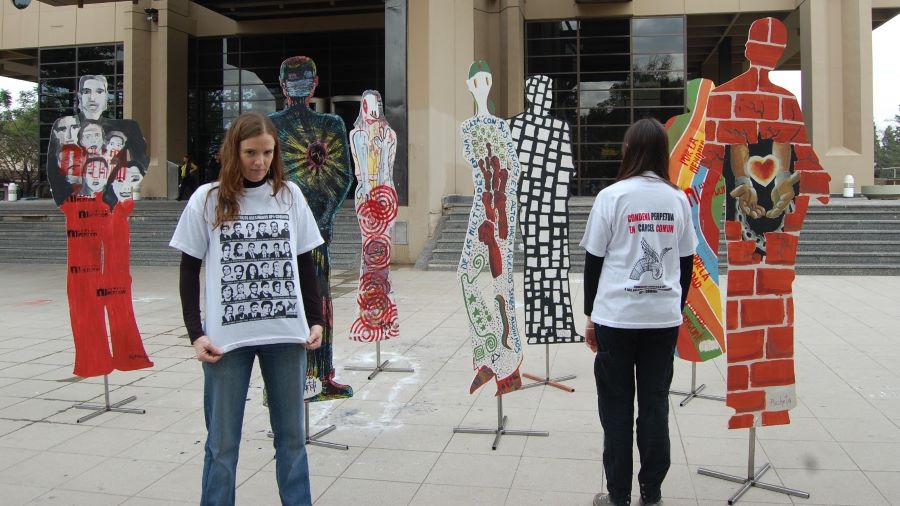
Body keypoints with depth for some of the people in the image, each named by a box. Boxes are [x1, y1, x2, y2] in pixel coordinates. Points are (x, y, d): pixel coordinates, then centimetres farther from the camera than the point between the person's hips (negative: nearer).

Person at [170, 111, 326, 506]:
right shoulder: (207, 199, 0)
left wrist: (315, 320, 4)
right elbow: (189, 271, 3)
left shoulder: (289, 195, 5)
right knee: (222, 442, 6)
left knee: (291, 436, 11)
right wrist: (195, 333, -5)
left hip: (287, 334, 2)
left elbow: (305, 264, 10)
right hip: (226, 337, -1)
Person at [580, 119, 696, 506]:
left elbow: (593, 260, -3)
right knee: (655, 403, 10)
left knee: (616, 405, 6)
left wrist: (590, 315, 6)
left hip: (616, 317, -3)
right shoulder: (677, 199, 4)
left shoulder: (612, 196, -6)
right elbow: (686, 264, 9)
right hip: (664, 317, 3)